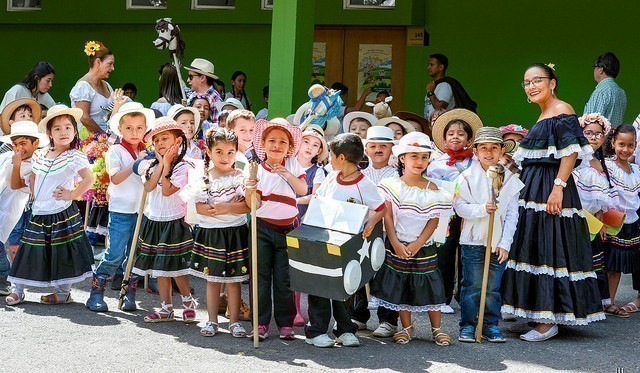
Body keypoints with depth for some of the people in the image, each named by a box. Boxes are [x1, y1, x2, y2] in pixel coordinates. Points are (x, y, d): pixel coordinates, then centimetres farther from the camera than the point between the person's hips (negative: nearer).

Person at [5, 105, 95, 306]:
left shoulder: (74, 157, -11)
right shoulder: (39, 155, 8)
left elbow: (89, 178, -20)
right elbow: (33, 177, 24)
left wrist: (71, 195, -16)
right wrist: (35, 195, 10)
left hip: (62, 213, -5)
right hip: (39, 213, 6)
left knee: (63, 254, 2)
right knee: (29, 251, 8)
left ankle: (63, 292, 14)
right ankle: (18, 290, 16)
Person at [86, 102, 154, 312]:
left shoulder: (147, 152, 11)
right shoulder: (116, 151, -3)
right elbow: (116, 178, -18)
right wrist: (136, 164, -24)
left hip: (142, 210, 4)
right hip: (121, 210, -4)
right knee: (115, 254, -7)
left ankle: (129, 295, 16)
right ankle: (96, 294, 1)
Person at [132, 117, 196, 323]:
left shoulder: (183, 167, -10)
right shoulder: (151, 165, 8)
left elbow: (167, 190, -19)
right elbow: (148, 186, -9)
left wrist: (166, 165, -13)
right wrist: (160, 163, -10)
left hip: (174, 222, -6)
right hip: (153, 221, 6)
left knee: (176, 267, -4)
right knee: (159, 268, 9)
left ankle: (188, 301, 18)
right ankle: (166, 308, 16)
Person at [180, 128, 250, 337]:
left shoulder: (240, 177, -2)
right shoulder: (203, 178, 2)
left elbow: (248, 206, -10)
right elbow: (199, 207, -5)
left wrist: (227, 208, -21)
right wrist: (215, 210, -19)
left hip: (234, 233, -2)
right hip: (209, 233, 2)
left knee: (233, 279, 4)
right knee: (212, 279, 9)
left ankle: (234, 321, 13)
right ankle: (212, 321, 18)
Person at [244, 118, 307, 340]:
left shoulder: (292, 165, 4)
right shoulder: (258, 170, -5)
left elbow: (303, 190, -3)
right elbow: (253, 204, -10)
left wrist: (287, 174, -16)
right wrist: (249, 191, -31)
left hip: (287, 229, 1)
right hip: (263, 229, -1)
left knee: (284, 278, 4)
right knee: (261, 276, 2)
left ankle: (285, 323, 13)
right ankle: (261, 322, 9)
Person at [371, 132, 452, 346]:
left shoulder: (432, 189, 0)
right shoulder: (392, 185, -1)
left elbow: (434, 220, -2)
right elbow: (387, 216, -3)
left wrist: (418, 244, -12)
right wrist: (395, 243, -12)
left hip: (424, 247, 0)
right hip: (397, 246, 0)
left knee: (429, 286, 1)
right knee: (399, 285, 5)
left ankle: (436, 328, 11)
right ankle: (406, 327, 18)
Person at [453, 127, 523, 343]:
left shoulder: (510, 179, 4)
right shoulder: (467, 177, -1)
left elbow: (512, 214, 2)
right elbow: (460, 206, -6)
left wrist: (505, 244, -4)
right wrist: (482, 209, -22)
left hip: (498, 242, 2)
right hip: (473, 240, -2)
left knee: (493, 287, 7)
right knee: (472, 286, 1)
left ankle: (491, 325, 18)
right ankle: (468, 326, 10)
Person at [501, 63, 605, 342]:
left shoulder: (562, 111, -10)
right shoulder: (543, 115, 19)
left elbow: (571, 152, -19)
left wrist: (558, 187, -25)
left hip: (550, 190, -10)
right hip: (533, 191, 10)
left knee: (548, 250, -9)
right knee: (535, 249, 11)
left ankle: (549, 321, -7)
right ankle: (542, 314, 18)